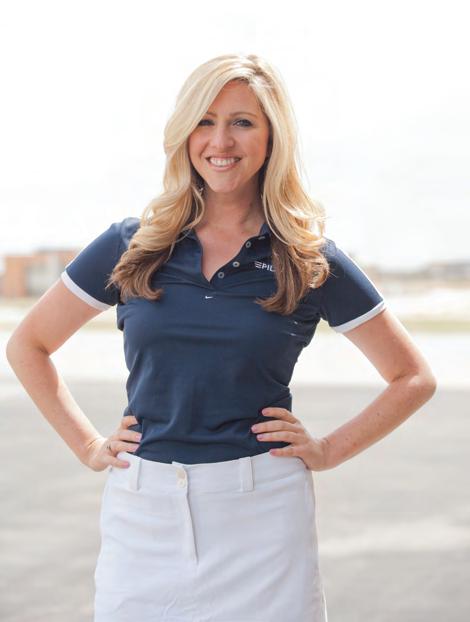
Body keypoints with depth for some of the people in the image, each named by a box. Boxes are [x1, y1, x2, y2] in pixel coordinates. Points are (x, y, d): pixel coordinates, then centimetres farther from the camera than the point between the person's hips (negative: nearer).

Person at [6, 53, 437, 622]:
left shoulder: (311, 260, 1)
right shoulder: (132, 245, 4)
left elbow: (414, 379, 8)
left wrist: (327, 451, 0)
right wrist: (88, 445, 5)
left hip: (261, 516, -1)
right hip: (143, 516, 1)